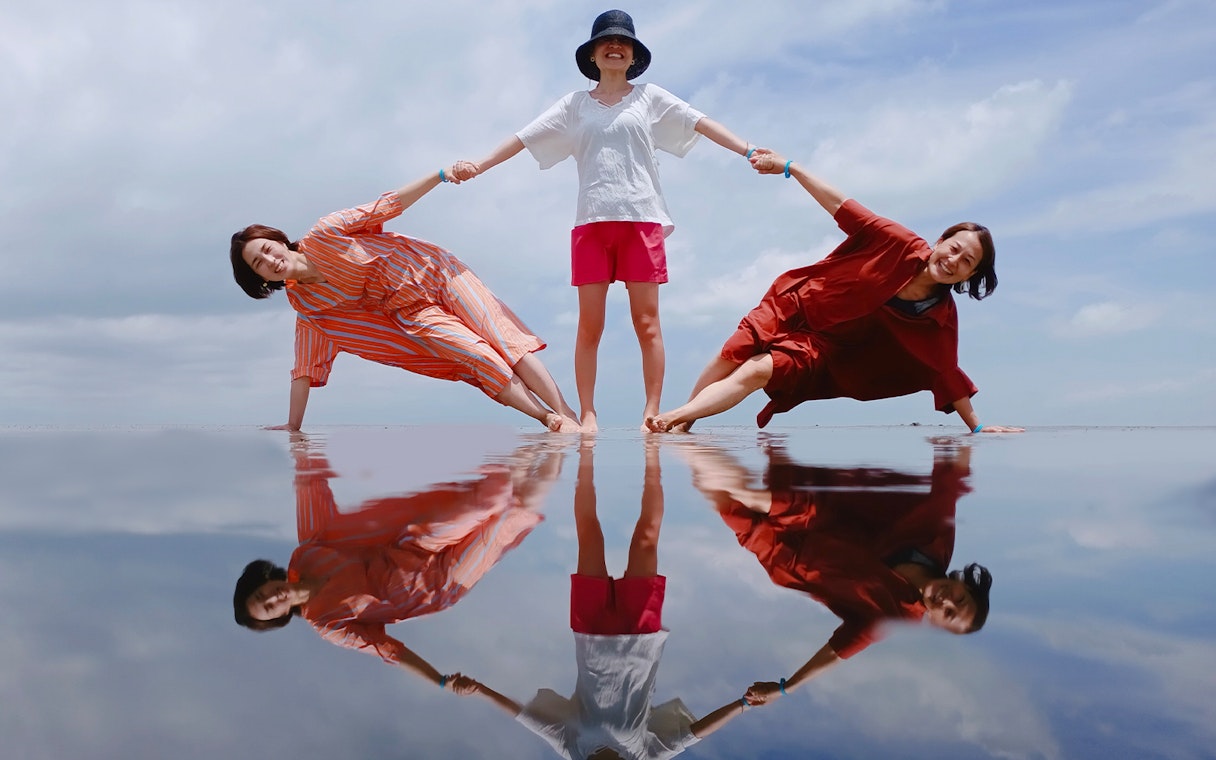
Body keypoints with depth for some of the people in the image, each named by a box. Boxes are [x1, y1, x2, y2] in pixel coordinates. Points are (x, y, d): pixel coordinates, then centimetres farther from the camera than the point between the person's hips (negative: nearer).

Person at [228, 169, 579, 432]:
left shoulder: (322, 236, -13)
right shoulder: (304, 304, -2)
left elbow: (384, 206, -9)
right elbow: (307, 367, 3)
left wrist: (441, 175, -14)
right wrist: (292, 427, 2)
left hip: (434, 272, -2)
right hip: (409, 313, 2)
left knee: (507, 342, -13)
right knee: (480, 357, -19)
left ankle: (568, 415, -11)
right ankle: (548, 420, -16)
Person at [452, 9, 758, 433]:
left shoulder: (650, 98, 14)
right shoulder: (576, 104, 17)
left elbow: (702, 124, 6)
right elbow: (525, 137, 12)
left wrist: (749, 152, -6)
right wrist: (480, 165, 2)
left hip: (641, 219, -1)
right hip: (591, 222, 1)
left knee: (647, 323, -3)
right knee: (589, 325, -2)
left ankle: (652, 412, 2)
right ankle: (587, 414, 3)